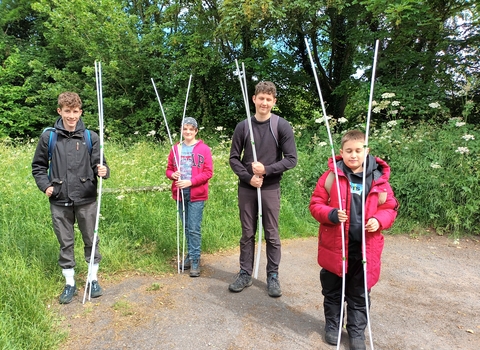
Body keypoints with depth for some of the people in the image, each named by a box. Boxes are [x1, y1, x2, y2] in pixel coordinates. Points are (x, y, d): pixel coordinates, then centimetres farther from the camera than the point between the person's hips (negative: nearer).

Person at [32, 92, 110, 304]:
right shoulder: (48, 137, 0)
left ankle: (93, 279, 28)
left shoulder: (90, 137, -1)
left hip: (87, 200, 0)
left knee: (91, 241, 11)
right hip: (59, 202, 1)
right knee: (65, 244, 12)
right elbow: (38, 166, 10)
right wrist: (45, 185, -5)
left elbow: (98, 164, -1)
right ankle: (69, 283, 27)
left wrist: (103, 171, -23)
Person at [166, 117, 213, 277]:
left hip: (197, 195, -4)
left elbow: (208, 172, -7)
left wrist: (190, 182, -17)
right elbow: (169, 169, 14)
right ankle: (190, 255, 28)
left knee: (194, 229, -3)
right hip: (180, 193, 4)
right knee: (187, 227, 14)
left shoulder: (204, 149, -4)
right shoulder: (176, 148, 8)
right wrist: (172, 175, -10)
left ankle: (195, 261, 6)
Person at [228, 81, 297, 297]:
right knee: (247, 234, 11)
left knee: (272, 235, 7)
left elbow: (291, 159, -6)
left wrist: (266, 169, -17)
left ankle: (273, 276, 22)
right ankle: (245, 274, 25)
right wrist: (248, 177, -11)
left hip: (270, 189, -2)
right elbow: (234, 158, 4)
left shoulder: (282, 126, -4)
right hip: (246, 188, 2)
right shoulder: (243, 126, 2)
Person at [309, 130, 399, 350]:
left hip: (365, 247, 1)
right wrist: (331, 215, -22)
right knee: (332, 290, 16)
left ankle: (357, 332, 34)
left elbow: (390, 208, 7)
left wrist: (379, 221, -13)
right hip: (335, 245, -1)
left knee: (359, 293, 16)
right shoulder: (331, 176, -6)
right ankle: (332, 325, 37)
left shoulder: (378, 178, -1)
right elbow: (315, 204, -3)